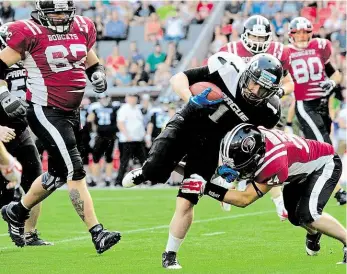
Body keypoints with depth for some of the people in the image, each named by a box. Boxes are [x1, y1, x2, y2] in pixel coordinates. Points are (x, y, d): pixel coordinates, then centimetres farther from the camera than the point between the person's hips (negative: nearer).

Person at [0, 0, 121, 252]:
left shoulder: (82, 29, 7)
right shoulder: (29, 33, -12)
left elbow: (92, 63, 22)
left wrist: (98, 74, 1)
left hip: (71, 113, 8)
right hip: (45, 112, -8)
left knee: (58, 174, 17)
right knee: (75, 171, -12)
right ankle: (97, 233, -11)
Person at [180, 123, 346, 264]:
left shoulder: (274, 162, -43)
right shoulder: (251, 139, -26)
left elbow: (245, 199, -36)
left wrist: (205, 187, -40)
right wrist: (224, 170, -24)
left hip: (325, 164, -8)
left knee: (307, 215, -24)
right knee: (295, 217, 13)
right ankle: (314, 232, 46)